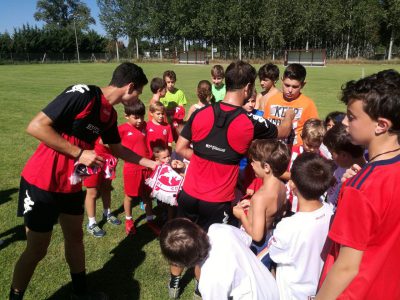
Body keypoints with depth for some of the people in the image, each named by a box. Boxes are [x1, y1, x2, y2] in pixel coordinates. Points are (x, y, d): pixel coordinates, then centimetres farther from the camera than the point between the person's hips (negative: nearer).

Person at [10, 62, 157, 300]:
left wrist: (154, 164, 17)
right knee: (38, 248, 6)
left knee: (75, 237, 19)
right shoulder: (82, 94, -22)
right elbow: (36, 127, -25)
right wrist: (79, 153, -24)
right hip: (42, 183, -8)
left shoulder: (110, 115, 3)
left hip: (72, 185, 8)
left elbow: (118, 149, 17)